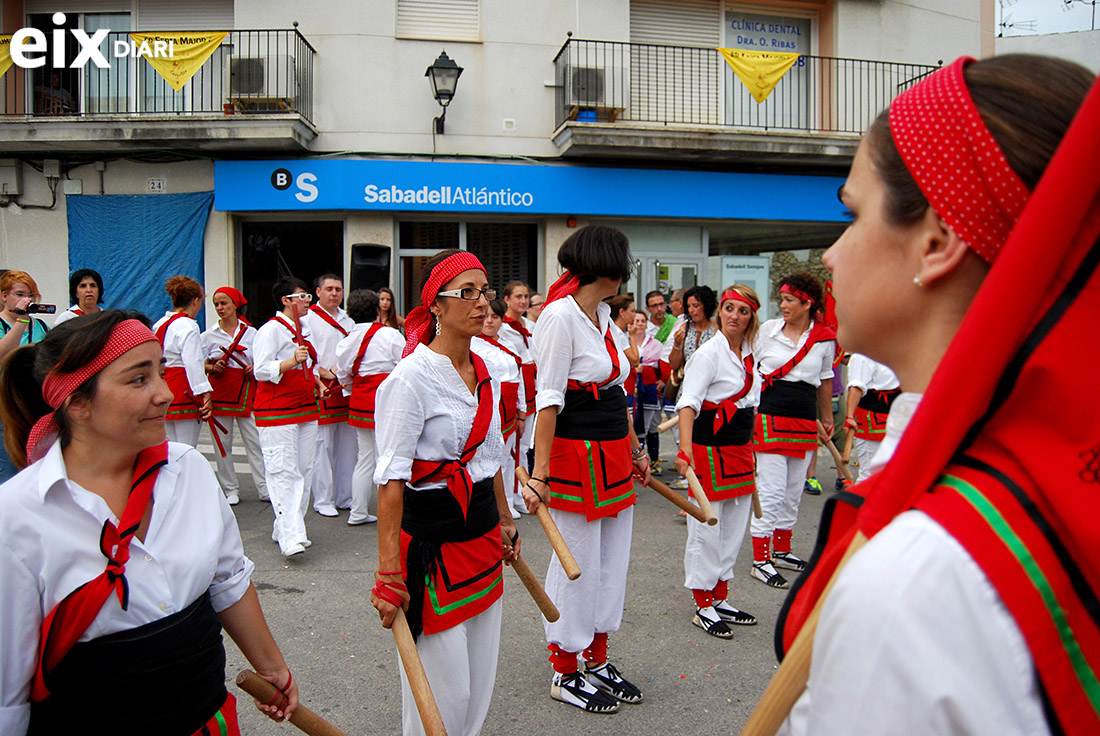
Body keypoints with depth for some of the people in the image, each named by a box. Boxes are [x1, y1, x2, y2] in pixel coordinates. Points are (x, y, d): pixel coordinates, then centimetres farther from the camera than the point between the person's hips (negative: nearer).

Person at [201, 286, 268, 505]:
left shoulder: (251, 332, 6)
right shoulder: (209, 335, 5)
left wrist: (255, 368, -10)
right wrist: (212, 368, -12)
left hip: (245, 391, 0)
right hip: (219, 390, 0)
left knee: (254, 441, -2)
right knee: (223, 442, 3)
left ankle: (265, 488, 4)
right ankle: (231, 489, 15)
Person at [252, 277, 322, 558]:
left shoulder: (304, 328, 17)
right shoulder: (271, 329, -9)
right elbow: (261, 370, -16)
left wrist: (315, 378, 14)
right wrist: (292, 361, -27)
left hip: (306, 408, 9)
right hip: (277, 411, -8)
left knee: (304, 469, 7)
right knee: (283, 471, -11)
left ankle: (284, 527, 17)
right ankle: (289, 537, -12)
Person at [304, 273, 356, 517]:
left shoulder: (347, 320, 17)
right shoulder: (308, 318, -1)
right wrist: (326, 374, -18)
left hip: (347, 388, 6)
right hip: (322, 389, -6)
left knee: (348, 446, 9)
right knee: (323, 446, -4)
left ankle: (345, 497, 19)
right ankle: (323, 500, 5)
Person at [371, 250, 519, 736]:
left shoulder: (483, 372, 8)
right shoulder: (412, 377, -16)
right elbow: (391, 478, -18)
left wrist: (504, 522, 23)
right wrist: (388, 571, -20)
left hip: (482, 533, 8)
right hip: (433, 538, -7)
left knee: (481, 675, 17)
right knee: (444, 685, 2)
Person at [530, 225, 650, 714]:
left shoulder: (601, 315, 12)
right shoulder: (560, 314, -15)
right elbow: (549, 399, -19)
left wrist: (634, 448, 20)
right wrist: (540, 474, -21)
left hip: (614, 457, 9)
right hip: (576, 458, -9)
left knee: (612, 562, 15)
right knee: (577, 566, 4)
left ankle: (597, 661, 32)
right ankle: (564, 674, 23)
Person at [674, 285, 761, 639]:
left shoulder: (748, 355, 10)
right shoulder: (708, 353, -13)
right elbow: (688, 403, -23)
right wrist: (685, 450, -36)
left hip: (740, 449, 8)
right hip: (709, 448, -8)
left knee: (733, 529, 14)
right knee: (706, 530, 0)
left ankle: (720, 600, 28)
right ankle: (704, 607, 14)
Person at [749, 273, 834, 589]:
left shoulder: (825, 339, 4)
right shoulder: (768, 329, -1)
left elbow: (825, 381, 17)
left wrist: (827, 419, 24)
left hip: (805, 421, 3)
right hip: (769, 417, -3)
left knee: (793, 492, 12)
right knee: (771, 490, -5)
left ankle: (781, 550, 28)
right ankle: (760, 560, 4)